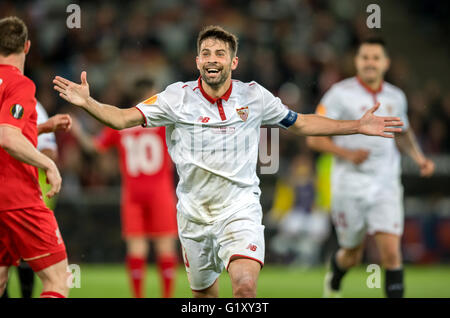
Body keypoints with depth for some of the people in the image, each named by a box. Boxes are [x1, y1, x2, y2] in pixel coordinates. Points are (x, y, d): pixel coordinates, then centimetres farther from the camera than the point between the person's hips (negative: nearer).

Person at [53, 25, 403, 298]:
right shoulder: (177, 97, -6)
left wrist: (358, 126, 8)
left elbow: (300, 123, 12)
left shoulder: (254, 96, -2)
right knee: (204, 293, 13)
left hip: (240, 208, -1)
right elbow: (123, 118, -6)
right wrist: (87, 103, -25)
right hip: (194, 212, 1)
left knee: (246, 285, -24)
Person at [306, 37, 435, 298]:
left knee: (391, 253, -13)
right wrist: (347, 153, -21)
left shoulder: (396, 97, 7)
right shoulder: (341, 94, -6)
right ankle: (334, 279, 45)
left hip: (386, 186, 2)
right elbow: (314, 137, -6)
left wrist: (419, 158, 8)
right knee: (353, 255, 10)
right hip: (350, 186, -2)